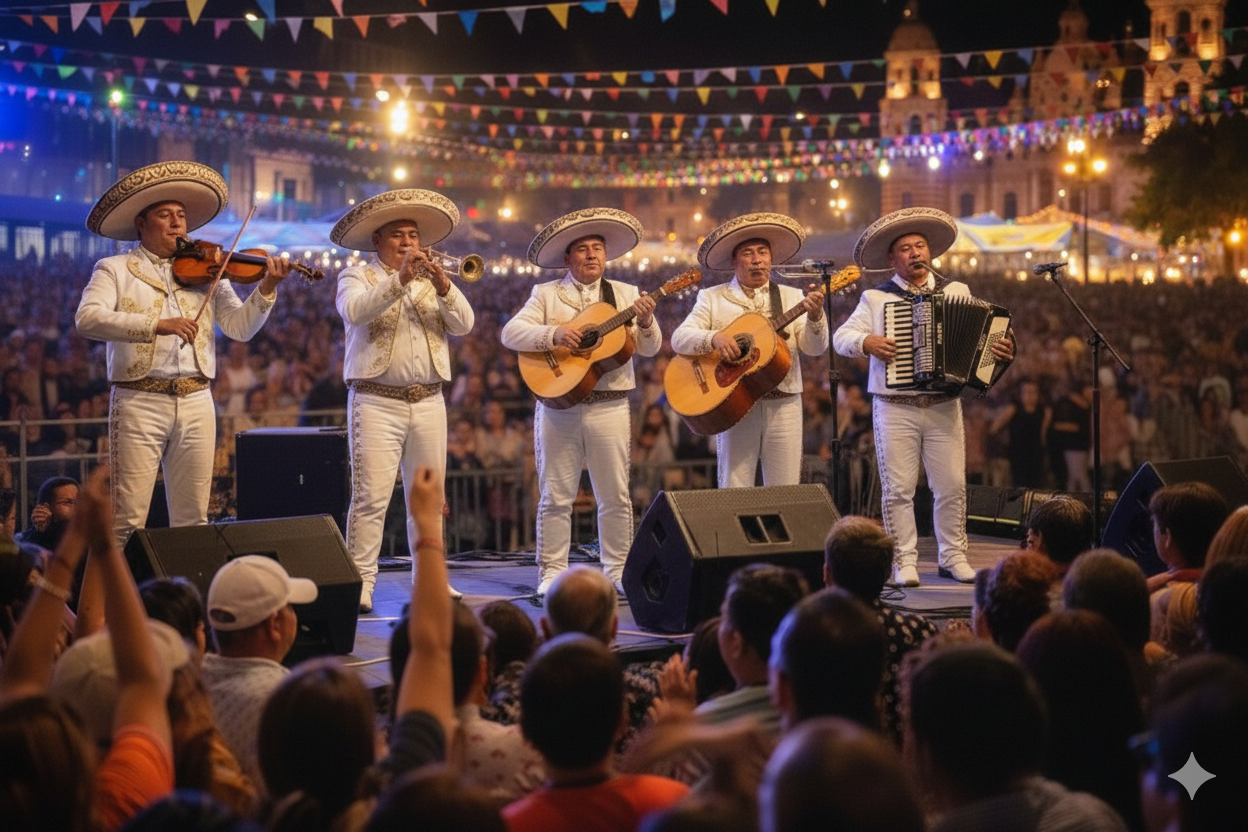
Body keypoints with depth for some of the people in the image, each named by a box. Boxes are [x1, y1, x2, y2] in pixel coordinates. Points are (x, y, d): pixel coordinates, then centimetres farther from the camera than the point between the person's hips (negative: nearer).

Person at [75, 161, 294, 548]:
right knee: (128, 520, -5)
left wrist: (265, 290, -12)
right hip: (140, 401, -3)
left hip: (196, 403, 3)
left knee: (193, 519, 7)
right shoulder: (115, 269, 5)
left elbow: (239, 328, 6)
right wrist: (156, 324, -24)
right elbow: (88, 319, -13)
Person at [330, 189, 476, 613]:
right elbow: (355, 310, -17)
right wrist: (399, 279, -26)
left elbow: (464, 324, 2)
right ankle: (361, 582, -7)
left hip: (428, 402, 4)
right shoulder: (357, 277, 6)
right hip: (377, 401, -4)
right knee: (371, 497, -11)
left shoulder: (432, 281, 17)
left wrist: (443, 286, -14)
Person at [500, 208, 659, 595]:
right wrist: (554, 334, -20)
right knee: (556, 497, 2)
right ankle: (551, 574, 9)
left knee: (616, 497, 3)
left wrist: (645, 323, -19)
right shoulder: (546, 295, 6)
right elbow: (511, 333, -5)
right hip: (558, 406, -1)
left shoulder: (626, 295, 10)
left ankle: (618, 571, 14)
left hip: (609, 406, 1)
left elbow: (649, 348, 3)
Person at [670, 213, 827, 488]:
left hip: (783, 404, 1)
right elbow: (679, 338, -1)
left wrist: (815, 316, -18)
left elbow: (815, 348, 2)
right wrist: (714, 338, -20)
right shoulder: (712, 298, 8)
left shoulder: (792, 298, 12)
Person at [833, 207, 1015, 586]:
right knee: (898, 489, -2)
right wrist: (866, 343, -14)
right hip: (895, 409, -1)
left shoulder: (957, 293, 12)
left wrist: (1002, 351, -9)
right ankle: (904, 561, 6)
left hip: (944, 408, 1)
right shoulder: (876, 298, 8)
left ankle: (952, 556, 14)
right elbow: (841, 337, 5)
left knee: (952, 486, 1)